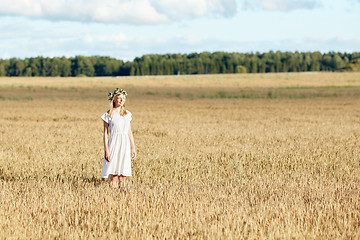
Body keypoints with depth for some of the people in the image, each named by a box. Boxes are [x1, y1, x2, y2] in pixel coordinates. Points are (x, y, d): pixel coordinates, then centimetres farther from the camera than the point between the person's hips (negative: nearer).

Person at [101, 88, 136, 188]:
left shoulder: (127, 114, 11)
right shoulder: (108, 115, -2)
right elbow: (105, 134, -3)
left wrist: (133, 148, 14)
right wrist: (106, 150, -10)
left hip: (125, 145, 4)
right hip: (114, 144, -4)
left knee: (123, 178, 5)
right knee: (113, 175, -5)